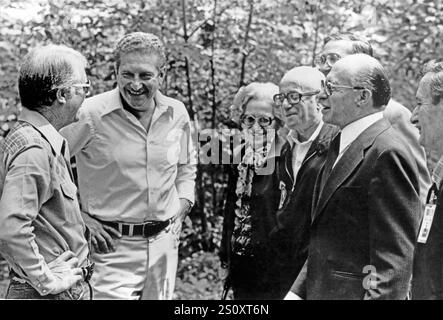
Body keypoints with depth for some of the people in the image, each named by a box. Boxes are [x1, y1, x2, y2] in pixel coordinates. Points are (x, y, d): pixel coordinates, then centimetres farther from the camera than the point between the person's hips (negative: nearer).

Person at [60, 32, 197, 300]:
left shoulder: (177, 114, 2)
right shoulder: (91, 114, -14)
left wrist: (182, 206, 9)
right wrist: (80, 218, -11)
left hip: (164, 243, 5)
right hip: (112, 246, -5)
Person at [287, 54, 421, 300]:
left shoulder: (387, 153, -17)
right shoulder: (339, 146, 13)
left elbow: (395, 258, -22)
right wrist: (298, 292, 11)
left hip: (355, 291, -9)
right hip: (319, 291, 9)